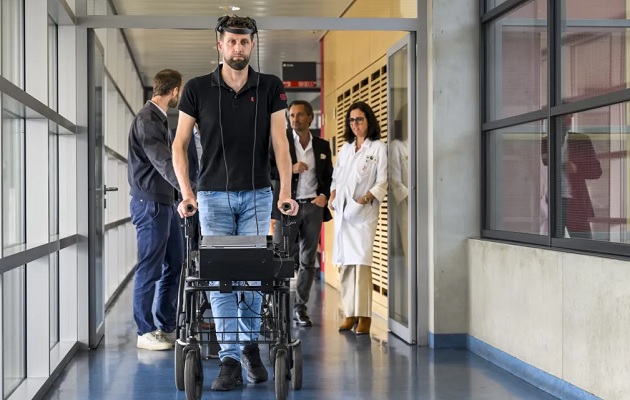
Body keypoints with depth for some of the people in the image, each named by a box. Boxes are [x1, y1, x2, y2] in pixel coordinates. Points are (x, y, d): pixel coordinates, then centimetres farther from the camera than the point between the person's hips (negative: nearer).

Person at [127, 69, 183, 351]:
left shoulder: (158, 118, 15)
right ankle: (145, 332, 5)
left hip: (166, 203, 10)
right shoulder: (146, 119, -15)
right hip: (151, 203, -10)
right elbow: (163, 163, -24)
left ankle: (166, 326, 20)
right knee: (150, 269, -3)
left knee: (174, 265, 13)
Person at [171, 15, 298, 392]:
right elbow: (180, 143, 2)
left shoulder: (271, 88, 0)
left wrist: (286, 193, -15)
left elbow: (280, 143, -5)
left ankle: (250, 345, 23)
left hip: (257, 195, 0)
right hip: (213, 195, 0)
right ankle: (230, 360, 2)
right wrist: (186, 192, -9)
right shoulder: (198, 89, -1)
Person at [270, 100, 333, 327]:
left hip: (313, 206, 3)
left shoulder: (322, 146, 13)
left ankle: (300, 307, 12)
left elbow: (329, 177, 18)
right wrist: (290, 169, -16)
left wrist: (324, 195, 0)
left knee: (308, 261, 5)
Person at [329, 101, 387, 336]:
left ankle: (364, 315, -13)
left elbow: (382, 182, -4)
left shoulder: (378, 148, 1)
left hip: (363, 212, -6)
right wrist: (332, 194, 6)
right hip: (342, 211, 6)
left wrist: (366, 198, -17)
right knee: (345, 262, 5)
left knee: (361, 262, -14)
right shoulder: (345, 149, 19)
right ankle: (350, 313, 10)